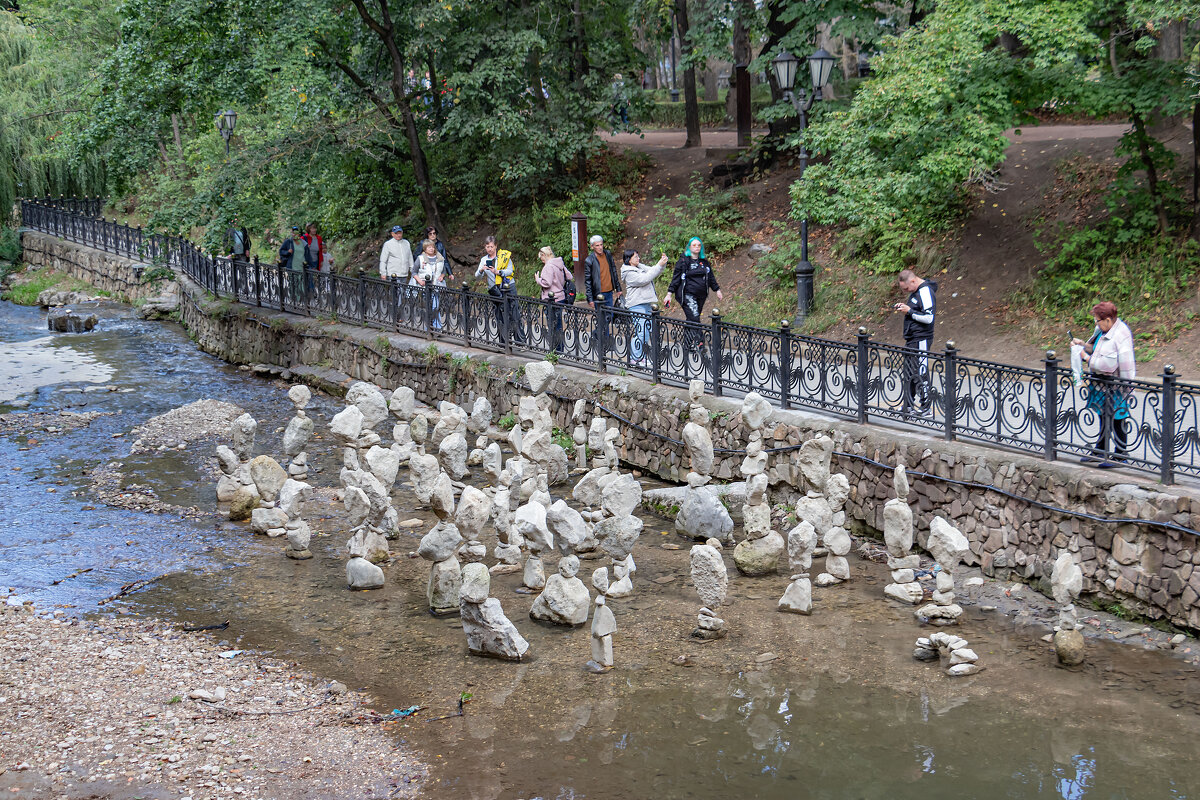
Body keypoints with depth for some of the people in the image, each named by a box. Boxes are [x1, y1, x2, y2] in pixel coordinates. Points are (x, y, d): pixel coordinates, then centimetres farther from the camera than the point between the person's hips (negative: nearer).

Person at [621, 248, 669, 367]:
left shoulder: (640, 267, 14)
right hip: (636, 305, -9)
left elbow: (653, 272, 17)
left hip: (646, 303, 9)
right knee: (641, 331, -12)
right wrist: (659, 266, -21)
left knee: (647, 330, 10)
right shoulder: (629, 273, -13)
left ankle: (643, 356, 17)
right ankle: (636, 359, -6)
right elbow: (644, 279, -22)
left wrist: (663, 262, -1)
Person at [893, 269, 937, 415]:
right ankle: (907, 405, 20)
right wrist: (903, 307, 8)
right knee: (908, 373, 13)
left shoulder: (926, 292, -17)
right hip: (911, 340, 10)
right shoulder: (915, 291, 13)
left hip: (921, 340, -10)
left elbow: (928, 318, -22)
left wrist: (909, 311, -17)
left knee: (920, 373, -6)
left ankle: (925, 407, 0)